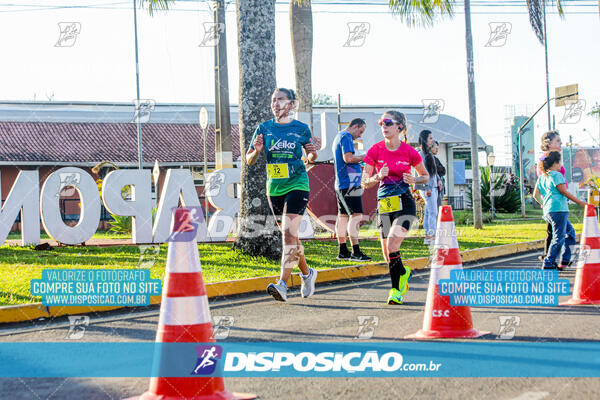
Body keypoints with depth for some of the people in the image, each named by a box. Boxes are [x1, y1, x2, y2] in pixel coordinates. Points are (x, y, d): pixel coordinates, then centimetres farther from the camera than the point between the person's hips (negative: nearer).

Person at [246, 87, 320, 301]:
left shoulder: (301, 129, 0)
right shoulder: (264, 128, 4)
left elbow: (311, 158, 12)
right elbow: (249, 160, 4)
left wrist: (312, 153, -11)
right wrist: (257, 151, -18)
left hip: (297, 185, -4)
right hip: (274, 188, 4)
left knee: (289, 233, -17)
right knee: (289, 236, 12)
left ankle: (283, 284, -21)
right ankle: (307, 273, 33)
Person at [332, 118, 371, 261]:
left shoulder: (339, 137, 23)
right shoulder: (346, 137, -9)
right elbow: (348, 158, -21)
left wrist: (359, 159, 20)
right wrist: (364, 157, -9)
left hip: (340, 184, 11)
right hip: (350, 183, -11)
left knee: (343, 216, 10)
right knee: (356, 215, -12)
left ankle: (343, 251, 13)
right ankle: (355, 252, -15)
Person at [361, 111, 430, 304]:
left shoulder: (409, 152, -4)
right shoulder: (375, 150, -1)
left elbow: (425, 176, 11)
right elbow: (364, 183, 0)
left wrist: (414, 180, -10)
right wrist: (378, 177, -19)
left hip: (404, 203, -3)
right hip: (384, 205, 3)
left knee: (392, 244, -21)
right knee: (388, 255, 5)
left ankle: (396, 289, -6)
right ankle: (403, 273, 37)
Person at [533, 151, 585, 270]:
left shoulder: (542, 177, 17)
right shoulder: (557, 175, -9)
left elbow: (535, 195, 18)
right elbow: (564, 192, -12)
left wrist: (543, 204, 34)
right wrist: (580, 202, -5)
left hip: (548, 211, 9)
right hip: (558, 209, -9)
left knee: (570, 231, 18)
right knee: (559, 238, -5)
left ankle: (565, 260, 14)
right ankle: (548, 263, -6)